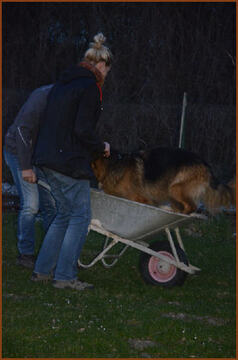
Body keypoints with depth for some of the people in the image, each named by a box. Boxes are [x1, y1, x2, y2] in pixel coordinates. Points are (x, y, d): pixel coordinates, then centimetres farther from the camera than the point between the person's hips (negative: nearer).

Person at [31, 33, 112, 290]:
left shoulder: (63, 83, 17)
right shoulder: (89, 87, -11)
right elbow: (83, 130, -19)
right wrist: (102, 147, -2)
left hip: (48, 158, 9)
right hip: (70, 161, -9)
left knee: (65, 213, 17)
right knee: (80, 215, -2)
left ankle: (42, 269, 17)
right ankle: (65, 276, -4)